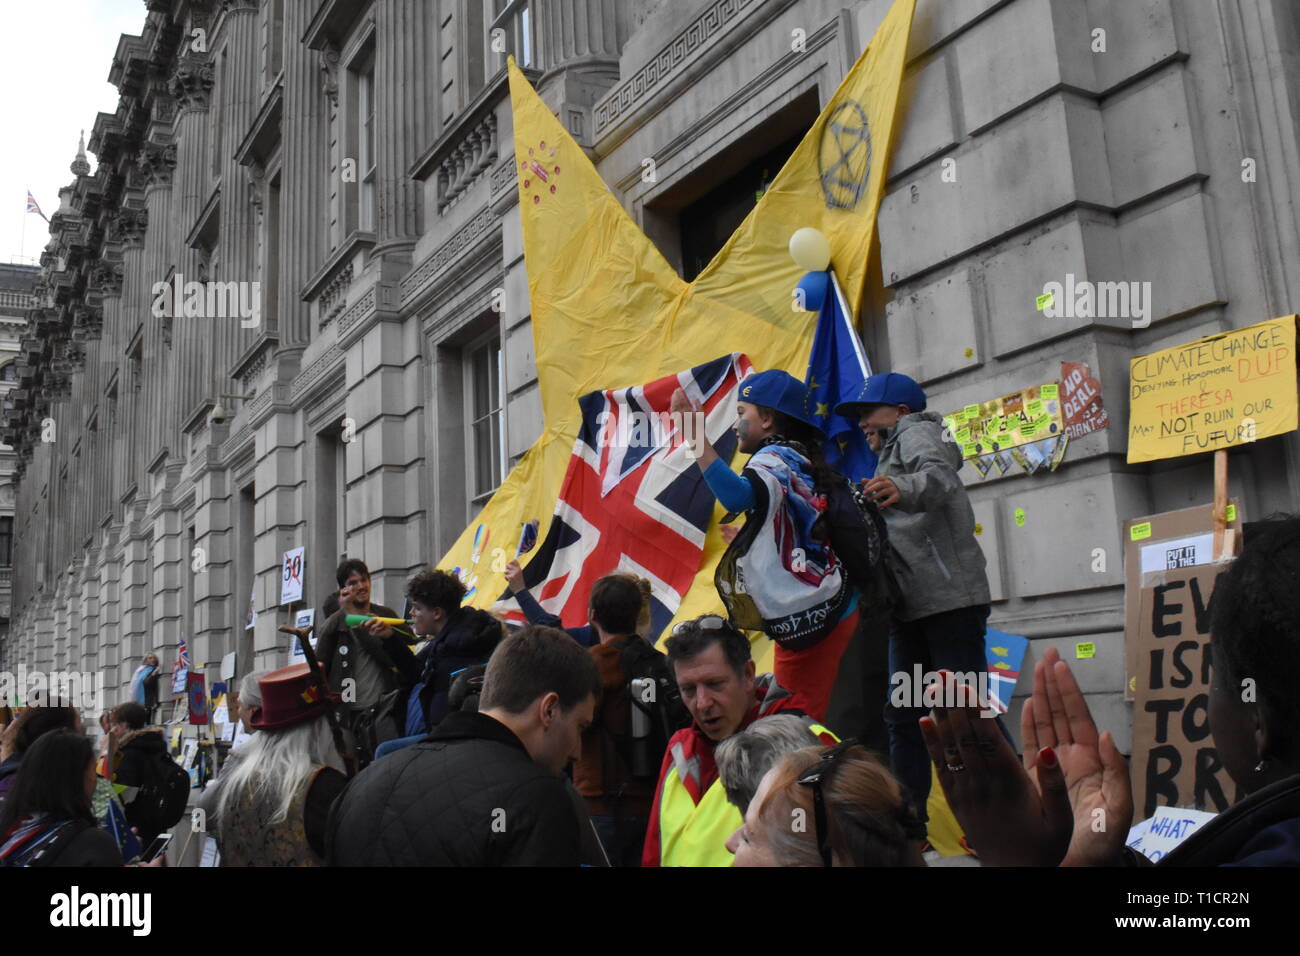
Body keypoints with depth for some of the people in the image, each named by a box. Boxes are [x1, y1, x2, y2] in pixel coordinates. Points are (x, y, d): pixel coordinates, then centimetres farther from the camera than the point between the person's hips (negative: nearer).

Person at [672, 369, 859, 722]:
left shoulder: (777, 457, -11)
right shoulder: (801, 461, 17)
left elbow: (738, 495, -34)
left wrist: (696, 433, -37)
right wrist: (748, 541, 32)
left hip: (809, 618, -10)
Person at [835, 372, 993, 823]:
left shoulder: (916, 431, 2)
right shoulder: (893, 453, 31)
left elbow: (939, 475, -23)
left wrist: (902, 489, -43)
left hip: (948, 598, -10)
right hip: (910, 607, 10)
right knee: (903, 715, 7)